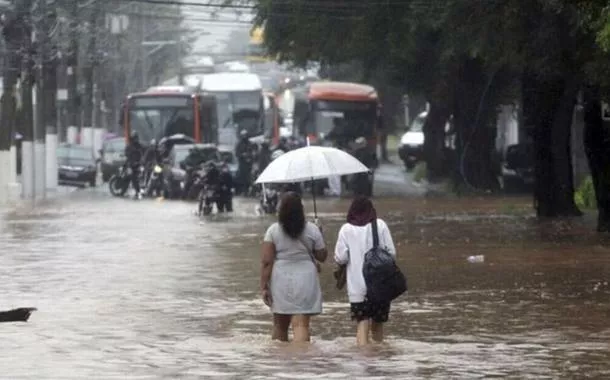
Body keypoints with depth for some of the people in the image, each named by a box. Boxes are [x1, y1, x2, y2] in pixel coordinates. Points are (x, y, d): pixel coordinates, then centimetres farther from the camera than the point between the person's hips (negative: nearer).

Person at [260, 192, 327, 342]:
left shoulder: (273, 230, -3)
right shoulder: (312, 230, -2)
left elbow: (266, 261, -7)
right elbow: (322, 256, 5)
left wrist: (264, 286, -4)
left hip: (280, 280, 1)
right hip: (305, 279, -1)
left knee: (280, 326, 16)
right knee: (301, 324, -7)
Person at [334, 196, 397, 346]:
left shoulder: (346, 229, -2)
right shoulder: (380, 225, 0)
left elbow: (340, 258, -4)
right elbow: (391, 252, -1)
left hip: (357, 287, -1)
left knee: (362, 323, -3)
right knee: (378, 324, 14)